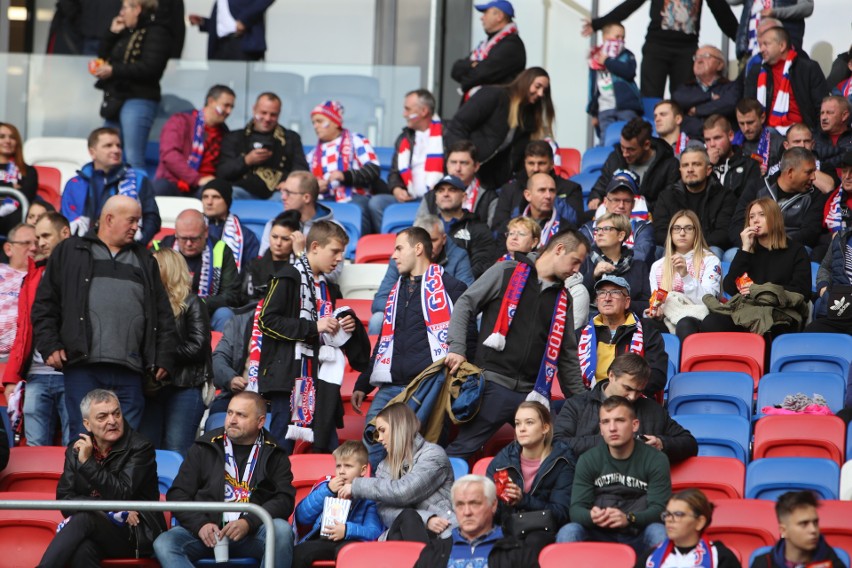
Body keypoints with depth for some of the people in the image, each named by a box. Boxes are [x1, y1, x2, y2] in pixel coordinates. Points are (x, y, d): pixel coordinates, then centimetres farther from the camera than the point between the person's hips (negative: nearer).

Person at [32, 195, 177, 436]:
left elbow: (163, 314, 19)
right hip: (83, 367, -3)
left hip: (129, 372, 3)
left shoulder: (144, 261, 21)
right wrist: (49, 346, -4)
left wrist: (164, 358, 9)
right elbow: (45, 305, 7)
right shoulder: (70, 252, 11)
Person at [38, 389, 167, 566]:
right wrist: (110, 510, -11)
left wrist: (88, 463, -16)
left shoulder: (140, 448, -3)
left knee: (82, 519, -33)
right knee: (81, 550, -36)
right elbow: (65, 500, 2)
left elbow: (122, 497, -13)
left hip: (136, 535, -3)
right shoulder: (76, 450, 11)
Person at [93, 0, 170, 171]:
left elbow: (149, 68, -18)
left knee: (133, 158, -14)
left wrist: (113, 70, -19)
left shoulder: (155, 33, -6)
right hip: (116, 99, 10)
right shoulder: (126, 34, 23)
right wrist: (112, 34, 9)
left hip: (138, 101, -9)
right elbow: (103, 56, 22)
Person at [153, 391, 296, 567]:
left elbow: (284, 500, 0)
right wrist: (200, 524, -9)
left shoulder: (275, 455, 13)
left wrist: (248, 523, -17)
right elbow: (177, 494, 10)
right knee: (164, 544, -28)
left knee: (281, 529, -33)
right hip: (206, 532, 1)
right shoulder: (204, 449, 14)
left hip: (252, 534, -1)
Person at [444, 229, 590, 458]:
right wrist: (457, 349, -10)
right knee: (463, 448, -7)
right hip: (494, 384, -5)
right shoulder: (507, 272, 2)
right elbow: (465, 305, 1)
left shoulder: (563, 299, 18)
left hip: (534, 393, 5)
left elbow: (568, 353, 23)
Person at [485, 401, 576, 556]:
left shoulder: (562, 462, 1)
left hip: (543, 532, -2)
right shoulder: (502, 459, 10)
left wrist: (524, 500, -19)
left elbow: (560, 513, -6)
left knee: (534, 541, -36)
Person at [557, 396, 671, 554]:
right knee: (567, 533, -29)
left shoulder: (655, 460, -1)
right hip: (599, 536, 1)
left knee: (659, 532, -34)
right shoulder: (588, 460, 4)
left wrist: (628, 519, -30)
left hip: (638, 539, -1)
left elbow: (659, 509, -9)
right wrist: (591, 517, -28)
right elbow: (577, 508, -2)